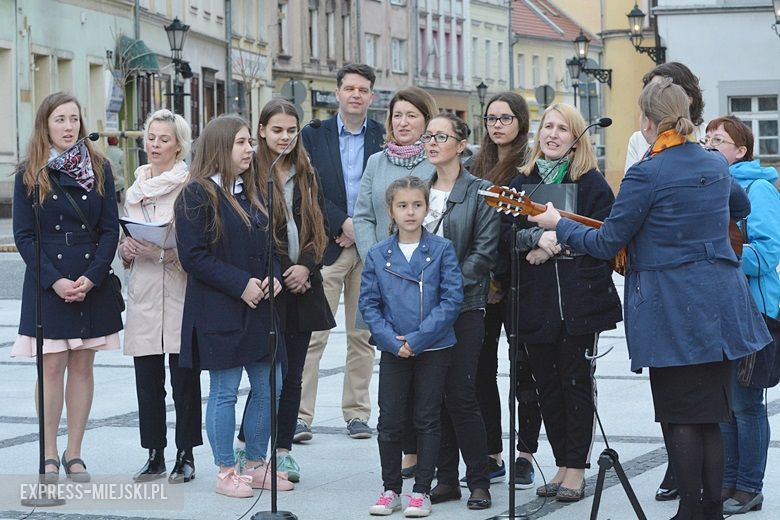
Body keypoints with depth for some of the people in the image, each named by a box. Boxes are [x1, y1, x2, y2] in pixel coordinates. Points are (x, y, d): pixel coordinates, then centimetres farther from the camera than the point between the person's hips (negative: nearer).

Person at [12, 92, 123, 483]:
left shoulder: (99, 169, 5)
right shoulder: (29, 174, 1)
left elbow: (110, 230, 2)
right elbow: (23, 235, -2)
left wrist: (91, 277, -11)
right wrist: (55, 281, -13)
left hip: (93, 284, 2)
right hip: (47, 285, -2)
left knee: (82, 366, 5)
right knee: (52, 366, -2)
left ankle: (74, 455, 11)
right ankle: (50, 456, 5)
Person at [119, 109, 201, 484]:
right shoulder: (135, 189, 15)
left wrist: (173, 250, -19)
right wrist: (125, 248, 1)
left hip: (181, 288, -5)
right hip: (144, 289, 5)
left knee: (184, 377, -2)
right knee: (147, 378, 5)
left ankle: (185, 455, 6)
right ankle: (154, 455, 13)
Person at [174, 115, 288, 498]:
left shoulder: (251, 192, 15)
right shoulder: (197, 196, -9)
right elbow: (193, 255, -15)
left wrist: (274, 277, -1)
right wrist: (241, 284, -19)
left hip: (259, 308, 7)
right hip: (219, 312, -7)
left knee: (268, 388, 9)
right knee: (225, 391, -1)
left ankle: (255, 464, 22)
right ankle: (226, 472, 9)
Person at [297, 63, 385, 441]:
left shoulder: (385, 137, 7)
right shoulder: (314, 136, 5)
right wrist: (343, 224, -11)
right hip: (325, 244, -2)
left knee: (363, 335, 7)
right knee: (312, 335, -5)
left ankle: (357, 412, 15)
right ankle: (300, 415, -3)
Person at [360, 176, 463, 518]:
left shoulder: (442, 250, -5)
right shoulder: (378, 255, 1)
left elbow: (452, 299, -9)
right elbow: (368, 303, 1)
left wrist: (418, 339, -16)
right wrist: (392, 341, -13)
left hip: (433, 348, -2)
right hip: (393, 350, 2)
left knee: (427, 420, 5)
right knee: (390, 421, 5)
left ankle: (422, 491, 13)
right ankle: (391, 489, 17)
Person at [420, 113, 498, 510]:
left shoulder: (479, 192, -3)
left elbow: (484, 253, -8)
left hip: (463, 305, -5)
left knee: (460, 395, -7)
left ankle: (478, 481, 3)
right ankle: (446, 478, 14)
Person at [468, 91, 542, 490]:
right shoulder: (477, 166, 14)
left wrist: (500, 276, -13)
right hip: (480, 283, 6)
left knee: (524, 367, 2)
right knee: (480, 368, 5)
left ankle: (525, 456, 9)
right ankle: (491, 457, 12)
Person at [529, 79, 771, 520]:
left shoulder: (647, 175, -14)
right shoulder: (716, 164, 7)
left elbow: (607, 244, -8)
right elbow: (741, 206, 29)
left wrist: (558, 225, 6)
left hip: (672, 313, -6)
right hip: (720, 308, 6)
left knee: (681, 418, 1)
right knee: (710, 416, 11)